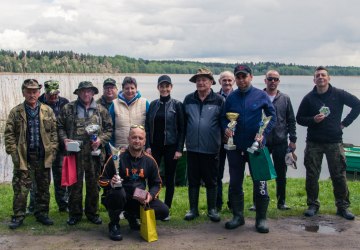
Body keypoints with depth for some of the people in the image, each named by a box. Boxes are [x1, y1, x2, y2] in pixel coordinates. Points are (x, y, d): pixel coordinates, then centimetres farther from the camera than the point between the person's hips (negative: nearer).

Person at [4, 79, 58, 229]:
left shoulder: (47, 111, 6)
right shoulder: (15, 112, 1)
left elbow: (54, 132, 7)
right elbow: (9, 134, 0)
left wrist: (52, 150, -1)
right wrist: (13, 152, -7)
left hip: (43, 157, 2)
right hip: (23, 157, -2)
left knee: (43, 188, 11)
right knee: (20, 189, 1)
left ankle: (42, 214, 23)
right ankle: (18, 216, 12)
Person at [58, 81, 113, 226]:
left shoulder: (101, 110, 8)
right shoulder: (68, 108, 5)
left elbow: (109, 129, 8)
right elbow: (60, 127, 8)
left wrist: (101, 139, -7)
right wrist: (64, 139, -7)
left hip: (93, 152, 1)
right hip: (74, 152, -1)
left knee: (93, 183, 9)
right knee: (75, 183, 4)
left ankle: (92, 212, 23)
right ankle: (75, 213, 17)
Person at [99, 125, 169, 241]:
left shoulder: (149, 160, 1)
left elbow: (156, 183, 11)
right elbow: (102, 180, -4)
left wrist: (151, 195, -11)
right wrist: (111, 183, -27)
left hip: (139, 200, 4)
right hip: (119, 198, -4)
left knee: (163, 211, -14)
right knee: (118, 192, -39)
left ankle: (131, 216, 14)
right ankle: (113, 225, -9)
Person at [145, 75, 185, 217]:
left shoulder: (177, 105, -2)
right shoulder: (153, 105, 7)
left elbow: (182, 129, -4)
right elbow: (147, 127, 8)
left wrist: (179, 149, -9)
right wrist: (147, 146, -1)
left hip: (171, 147, -3)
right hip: (155, 146, 3)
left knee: (169, 179, 5)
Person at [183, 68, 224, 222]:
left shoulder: (219, 100, -3)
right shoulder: (188, 99, 5)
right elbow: (183, 122, 8)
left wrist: (221, 141, -2)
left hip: (211, 149, -2)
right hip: (192, 148, 3)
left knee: (211, 181, 9)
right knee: (193, 180, 10)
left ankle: (212, 209, 22)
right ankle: (193, 209, 22)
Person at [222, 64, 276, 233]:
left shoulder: (261, 96, -4)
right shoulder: (231, 97, 3)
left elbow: (272, 116, 0)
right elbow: (224, 117, 11)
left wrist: (264, 133, -13)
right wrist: (226, 128, -10)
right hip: (235, 147, 3)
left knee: (260, 183, 2)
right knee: (235, 183, 10)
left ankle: (261, 219, 15)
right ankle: (237, 216, 25)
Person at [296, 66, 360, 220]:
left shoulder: (338, 94, -1)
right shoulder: (309, 98, 2)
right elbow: (299, 119, 7)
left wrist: (345, 122, 0)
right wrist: (313, 120, -12)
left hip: (334, 142, -1)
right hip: (313, 143, 1)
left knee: (339, 176, 1)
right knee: (312, 176, 4)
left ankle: (343, 206, 13)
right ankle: (312, 205, 17)